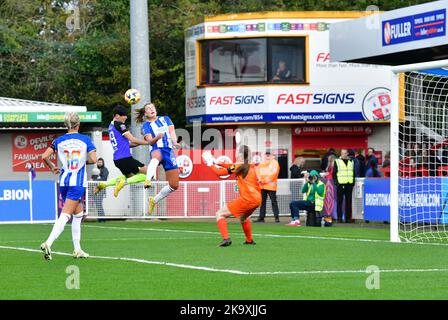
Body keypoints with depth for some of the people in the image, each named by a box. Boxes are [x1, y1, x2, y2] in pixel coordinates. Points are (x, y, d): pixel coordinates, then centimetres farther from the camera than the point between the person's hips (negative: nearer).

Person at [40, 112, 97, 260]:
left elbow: (44, 156, -2)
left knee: (78, 214, 20)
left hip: (64, 181, 4)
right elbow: (93, 159, -10)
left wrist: (52, 167, 17)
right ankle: (48, 243, -29)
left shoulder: (59, 140, 4)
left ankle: (77, 249, 18)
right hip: (78, 182, -4)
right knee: (65, 215, -10)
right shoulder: (85, 140, -3)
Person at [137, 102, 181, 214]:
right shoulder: (146, 126, 11)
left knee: (174, 186, -1)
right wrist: (157, 137, -26)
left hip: (169, 151, 4)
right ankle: (148, 180, -69)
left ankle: (154, 200, 20)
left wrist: (174, 142, -15)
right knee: (156, 156, -46)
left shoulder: (165, 119, 20)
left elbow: (172, 132, 6)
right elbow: (150, 141, -4)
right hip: (157, 149, -4)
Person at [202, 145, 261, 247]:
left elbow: (219, 172, -1)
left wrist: (210, 163, 14)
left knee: (220, 214, -3)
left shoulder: (238, 167, -5)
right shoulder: (251, 166, 16)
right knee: (243, 217, 38)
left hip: (247, 199, -8)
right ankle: (249, 240, 42)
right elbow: (231, 167, 29)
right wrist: (217, 162, 32)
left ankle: (225, 238, -18)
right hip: (257, 199, 8)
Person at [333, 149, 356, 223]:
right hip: (340, 184, -3)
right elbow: (334, 173, 2)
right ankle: (339, 217, 1)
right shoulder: (337, 162, 4)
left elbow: (354, 172, 19)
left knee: (348, 201, 4)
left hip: (349, 184, 3)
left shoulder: (351, 162, 14)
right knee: (339, 201, -2)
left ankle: (348, 217, 8)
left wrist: (353, 182, 7)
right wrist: (336, 182, -8)